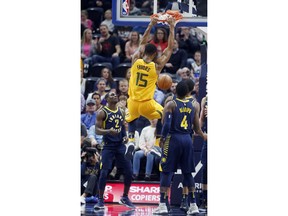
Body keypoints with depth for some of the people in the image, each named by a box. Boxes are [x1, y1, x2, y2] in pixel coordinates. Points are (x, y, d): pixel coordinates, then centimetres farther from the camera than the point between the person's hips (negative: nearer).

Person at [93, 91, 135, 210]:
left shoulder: (121, 112, 11)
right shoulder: (102, 112, -6)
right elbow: (97, 130, -10)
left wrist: (125, 136, 2)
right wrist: (108, 131, -28)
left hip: (120, 145, 5)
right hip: (108, 146, -5)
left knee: (129, 171, 2)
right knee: (104, 172, -11)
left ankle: (125, 198, 18)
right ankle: (100, 200, 0)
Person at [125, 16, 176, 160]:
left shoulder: (135, 61, -2)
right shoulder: (157, 66, -9)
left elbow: (143, 43, 15)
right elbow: (170, 49, -1)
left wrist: (150, 26, 22)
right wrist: (172, 28, 5)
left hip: (133, 102, 3)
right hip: (147, 103, -2)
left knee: (131, 119, 30)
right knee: (162, 116, 23)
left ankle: (131, 140, 7)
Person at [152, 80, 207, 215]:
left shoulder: (170, 104, -4)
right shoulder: (193, 106, 8)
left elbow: (166, 124, -16)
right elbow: (197, 129, 12)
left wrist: (162, 138, -3)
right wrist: (204, 136, 32)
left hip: (173, 138, -4)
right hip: (187, 139, 4)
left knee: (166, 172, -1)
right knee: (187, 172, 12)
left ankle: (163, 205, -8)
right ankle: (193, 205, 10)